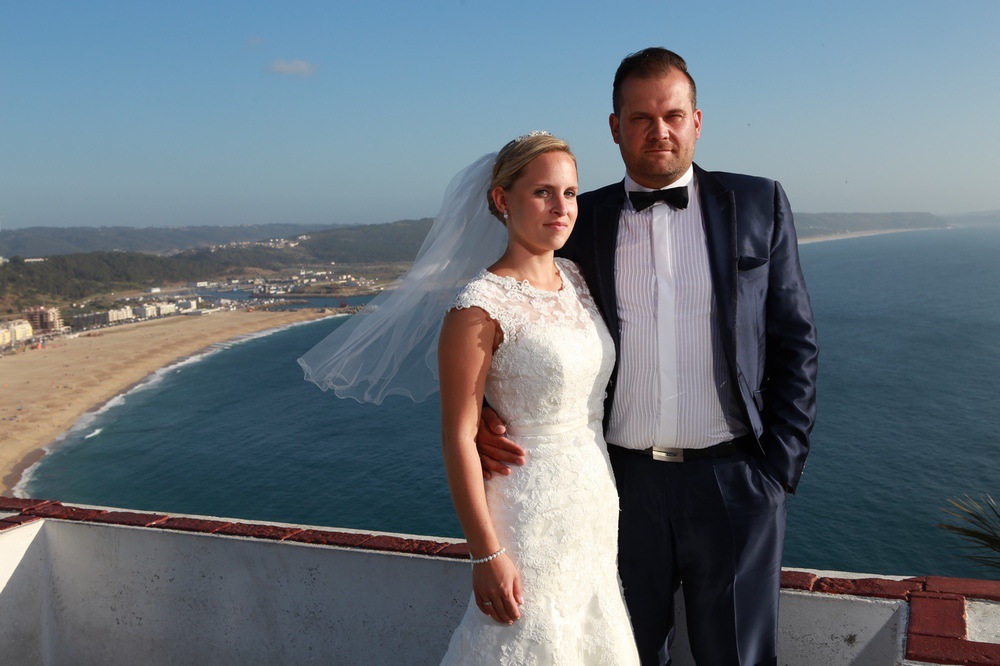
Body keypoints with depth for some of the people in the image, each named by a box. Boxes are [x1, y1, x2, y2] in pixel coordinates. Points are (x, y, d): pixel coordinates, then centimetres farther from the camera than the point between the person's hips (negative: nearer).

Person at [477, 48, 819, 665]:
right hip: (622, 483, 1)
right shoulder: (584, 220, 3)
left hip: (732, 481, -1)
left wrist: (778, 468, -4)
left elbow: (795, 344, 2)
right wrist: (487, 412, -13)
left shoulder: (759, 205, 2)